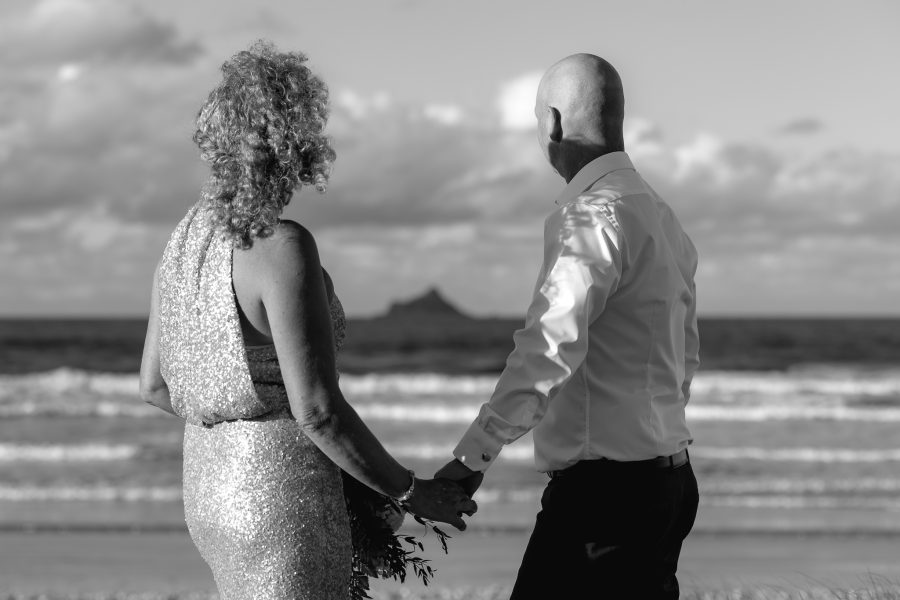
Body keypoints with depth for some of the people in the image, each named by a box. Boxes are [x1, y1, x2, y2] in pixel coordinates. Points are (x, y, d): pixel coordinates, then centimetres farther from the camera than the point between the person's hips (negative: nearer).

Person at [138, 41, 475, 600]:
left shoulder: (187, 239, 5)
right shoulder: (283, 247, -21)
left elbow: (156, 383, 13)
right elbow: (317, 408, -24)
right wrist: (410, 491, -11)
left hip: (213, 486, 9)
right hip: (285, 506, -9)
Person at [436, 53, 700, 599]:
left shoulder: (595, 216, -15)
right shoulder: (662, 217, 15)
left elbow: (550, 351, -26)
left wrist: (473, 456, -28)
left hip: (604, 485, -10)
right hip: (669, 478, 10)